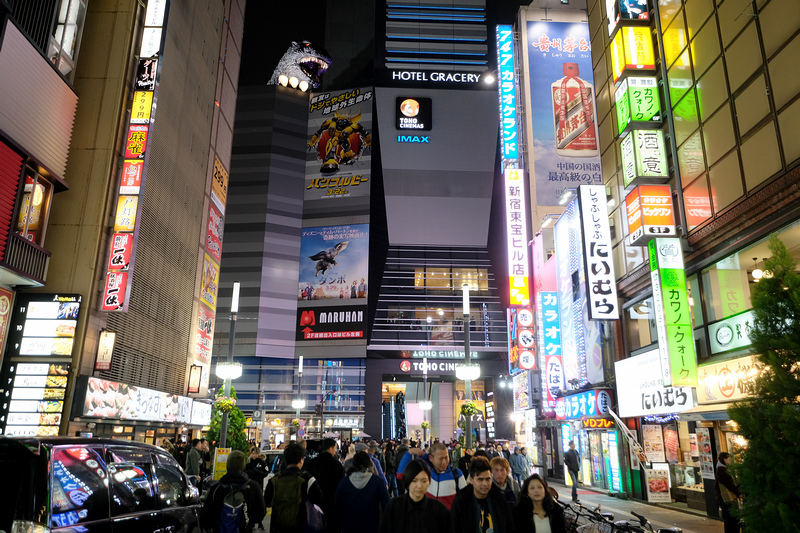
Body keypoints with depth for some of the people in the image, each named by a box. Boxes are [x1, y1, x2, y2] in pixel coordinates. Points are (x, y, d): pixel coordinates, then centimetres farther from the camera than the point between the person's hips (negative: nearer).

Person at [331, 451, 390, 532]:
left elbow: (336, 509, 0)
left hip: (348, 528, 1)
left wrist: (335, 529, 10)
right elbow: (386, 506, -11)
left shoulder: (343, 483, -6)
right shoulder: (377, 481, -11)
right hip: (372, 528, -1)